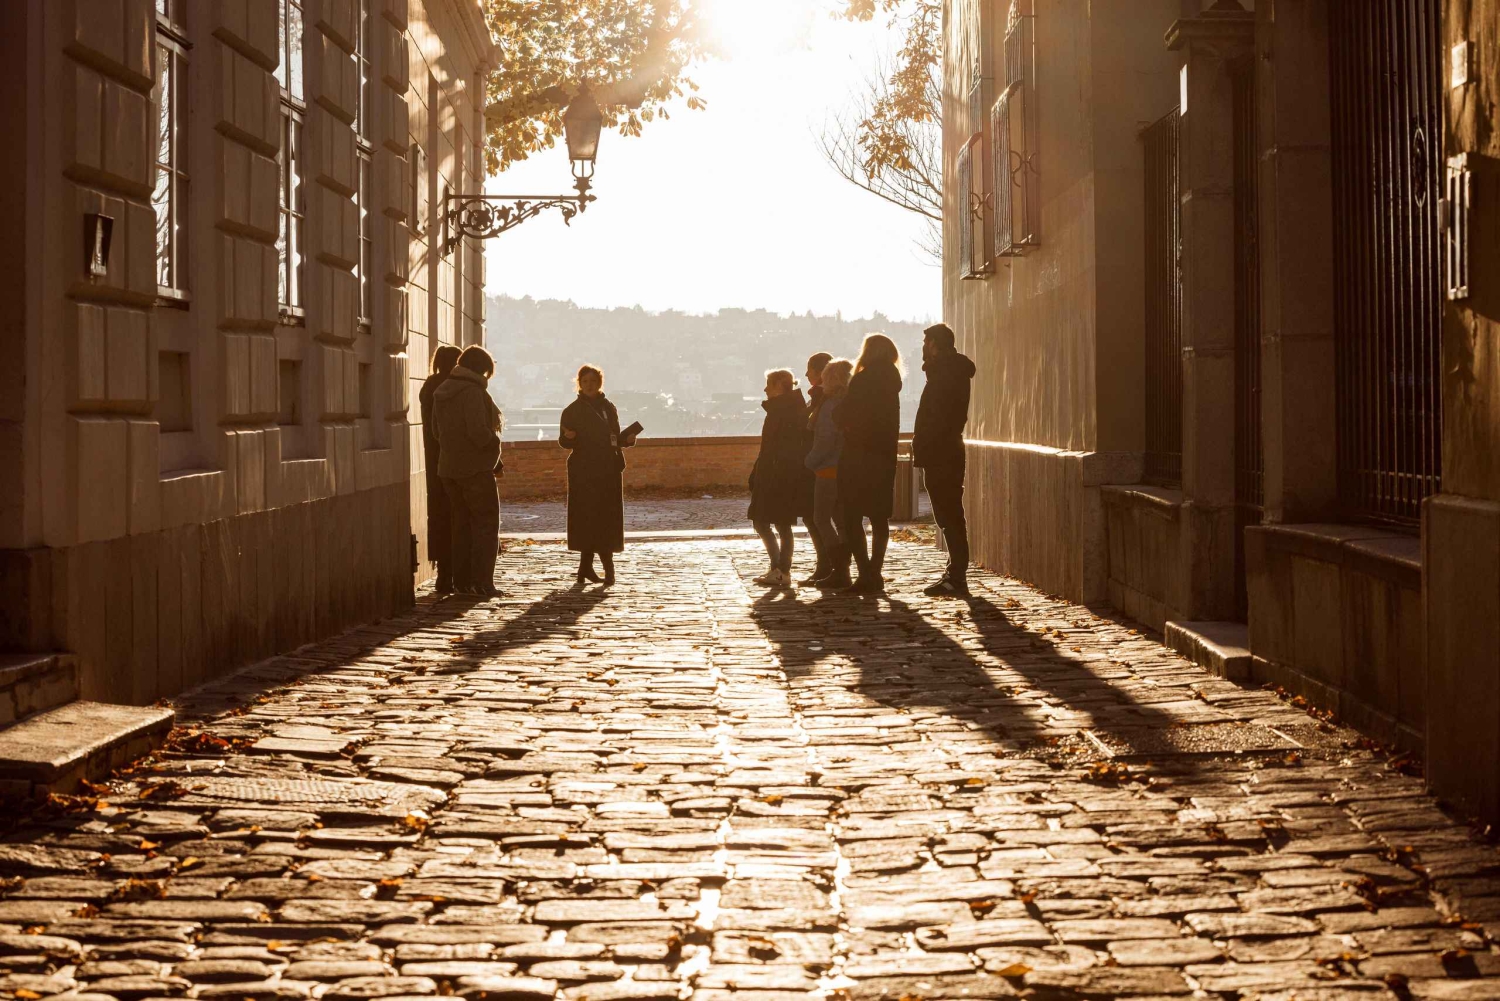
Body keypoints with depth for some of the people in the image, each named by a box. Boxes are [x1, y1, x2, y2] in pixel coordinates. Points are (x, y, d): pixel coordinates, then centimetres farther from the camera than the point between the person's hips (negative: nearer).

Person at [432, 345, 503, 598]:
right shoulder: (473, 392, -16)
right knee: (486, 523, -1)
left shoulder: (441, 393, 11)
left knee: (461, 524, 13)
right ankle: (482, 583, -7)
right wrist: (495, 438, -4)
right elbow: (479, 432, -25)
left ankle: (461, 581, 12)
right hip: (476, 468, -8)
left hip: (449, 468, 8)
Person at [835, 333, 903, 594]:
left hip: (858, 457, -7)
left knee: (851, 516, -3)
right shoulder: (891, 382, 9)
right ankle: (875, 573, 15)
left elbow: (842, 417, -11)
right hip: (884, 457, 7)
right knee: (879, 516, 12)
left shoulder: (863, 380, -13)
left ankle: (866, 574, -11)